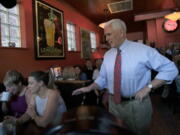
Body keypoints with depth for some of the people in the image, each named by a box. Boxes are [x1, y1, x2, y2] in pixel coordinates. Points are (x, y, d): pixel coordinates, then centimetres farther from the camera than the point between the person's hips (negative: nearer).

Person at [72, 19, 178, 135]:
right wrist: (89, 88, -8)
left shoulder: (143, 50, -12)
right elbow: (103, 78, 8)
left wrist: (148, 87, -18)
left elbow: (170, 69, -9)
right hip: (114, 103, 4)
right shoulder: (107, 55, 2)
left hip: (137, 103, -4)